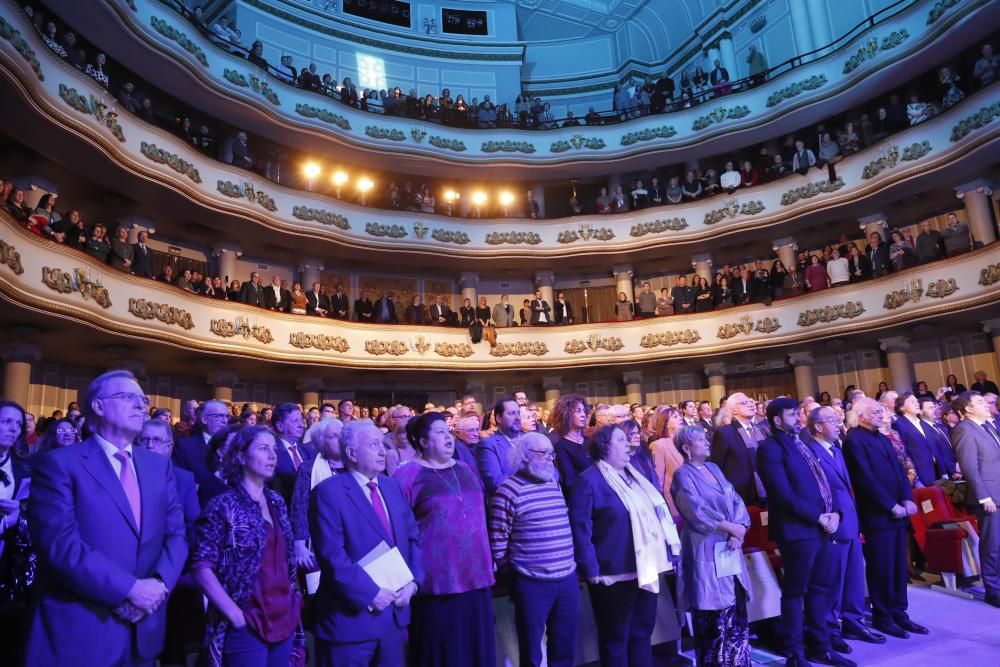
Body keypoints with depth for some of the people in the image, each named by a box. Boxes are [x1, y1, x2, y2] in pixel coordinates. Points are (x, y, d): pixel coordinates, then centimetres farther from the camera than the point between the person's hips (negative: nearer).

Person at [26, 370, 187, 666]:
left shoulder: (159, 465, 9)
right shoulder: (60, 463, -8)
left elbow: (176, 532, 5)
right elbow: (60, 543, -18)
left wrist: (159, 583, -12)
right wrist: (129, 588, -21)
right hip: (79, 630, -5)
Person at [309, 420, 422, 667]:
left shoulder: (392, 486, 9)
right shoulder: (329, 491, -13)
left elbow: (413, 537, 10)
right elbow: (332, 554, -19)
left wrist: (412, 581, -3)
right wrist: (370, 593, -18)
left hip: (395, 613, 6)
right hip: (352, 616, -6)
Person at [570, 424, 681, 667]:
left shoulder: (634, 475, 13)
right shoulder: (590, 480, -13)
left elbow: (656, 513, 20)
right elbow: (580, 528, -17)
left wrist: (667, 551, 15)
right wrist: (591, 570, -20)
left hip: (647, 569, 8)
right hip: (616, 573, -8)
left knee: (643, 632, 19)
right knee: (616, 637, 7)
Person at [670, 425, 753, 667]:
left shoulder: (714, 468, 14)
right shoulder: (683, 475, -7)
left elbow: (736, 500, 8)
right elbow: (697, 511, -16)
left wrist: (739, 530, -7)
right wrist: (729, 526, -13)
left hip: (729, 549, 7)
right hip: (705, 551, -6)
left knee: (736, 610, 9)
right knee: (712, 615, -2)